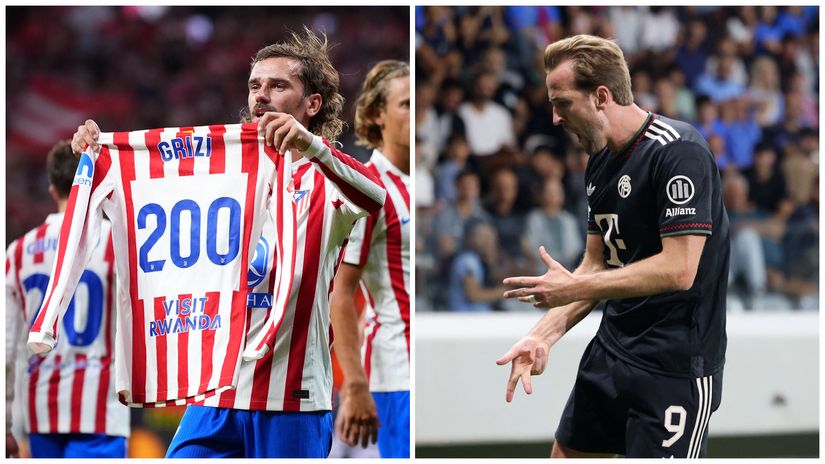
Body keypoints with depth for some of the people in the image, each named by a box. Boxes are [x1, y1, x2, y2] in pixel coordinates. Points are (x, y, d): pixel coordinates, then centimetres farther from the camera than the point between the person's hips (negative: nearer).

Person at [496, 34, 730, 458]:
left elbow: (679, 270, -24)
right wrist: (544, 336, 0)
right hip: (611, 351, 9)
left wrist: (574, 288, -18)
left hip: (675, 368, -9)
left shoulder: (678, 151, -18)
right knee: (567, 453, 14)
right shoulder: (600, 162, 9)